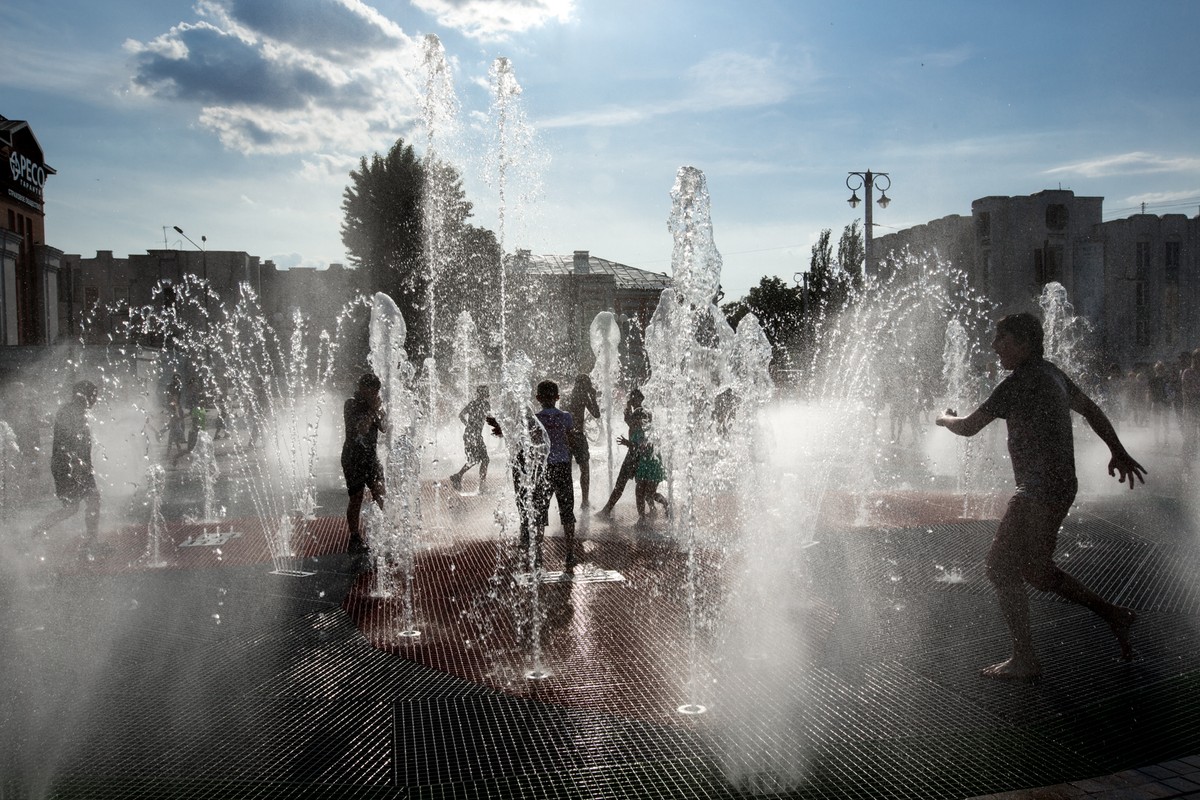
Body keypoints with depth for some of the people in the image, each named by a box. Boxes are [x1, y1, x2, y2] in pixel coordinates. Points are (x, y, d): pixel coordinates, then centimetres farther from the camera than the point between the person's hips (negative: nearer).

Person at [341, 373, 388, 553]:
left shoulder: (373, 405, 8)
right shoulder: (351, 405, -12)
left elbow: (384, 428, 2)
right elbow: (361, 430, -23)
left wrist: (378, 410, -10)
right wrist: (372, 410, -19)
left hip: (371, 456, 6)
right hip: (354, 458, -6)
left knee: (381, 495, 5)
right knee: (356, 498, -1)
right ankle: (355, 538, 9)